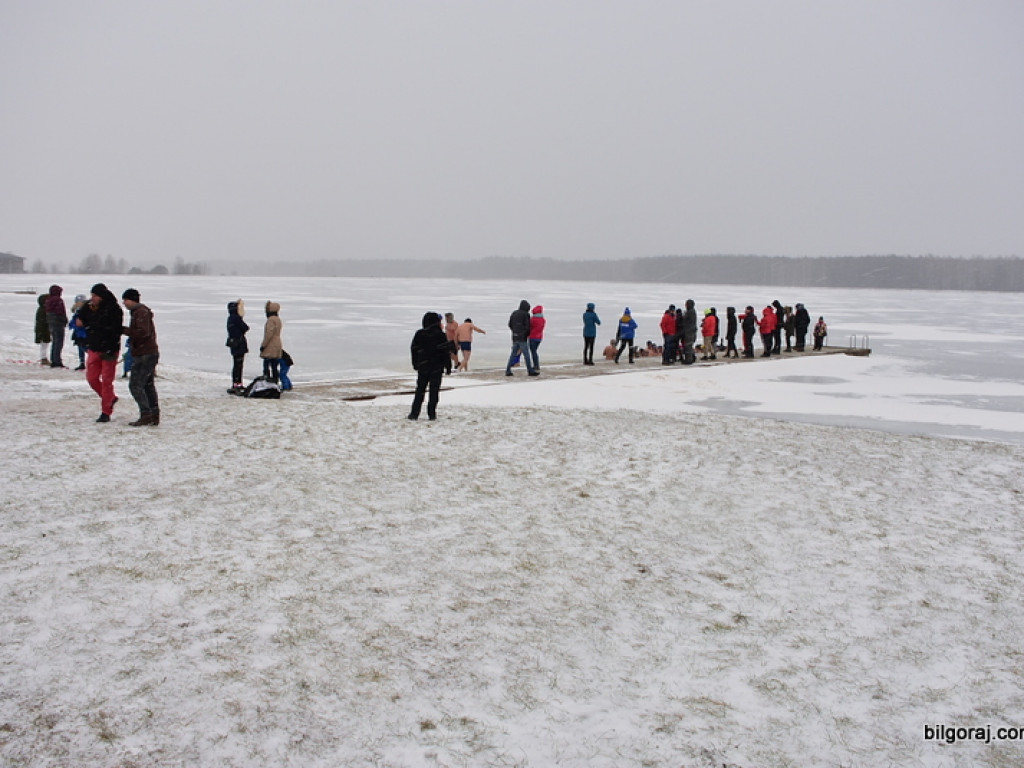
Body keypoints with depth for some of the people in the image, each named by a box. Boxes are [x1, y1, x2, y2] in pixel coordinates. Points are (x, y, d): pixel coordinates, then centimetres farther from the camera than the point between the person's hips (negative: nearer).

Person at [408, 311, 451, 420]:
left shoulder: (419, 334, 1)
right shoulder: (440, 335, -8)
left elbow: (414, 350, 7)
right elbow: (446, 352, -8)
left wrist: (415, 364, 17)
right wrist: (448, 366, -2)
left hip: (422, 367, 3)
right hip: (437, 367, -3)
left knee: (420, 390, 10)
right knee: (434, 390, 4)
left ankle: (414, 414, 6)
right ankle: (432, 414, 2)